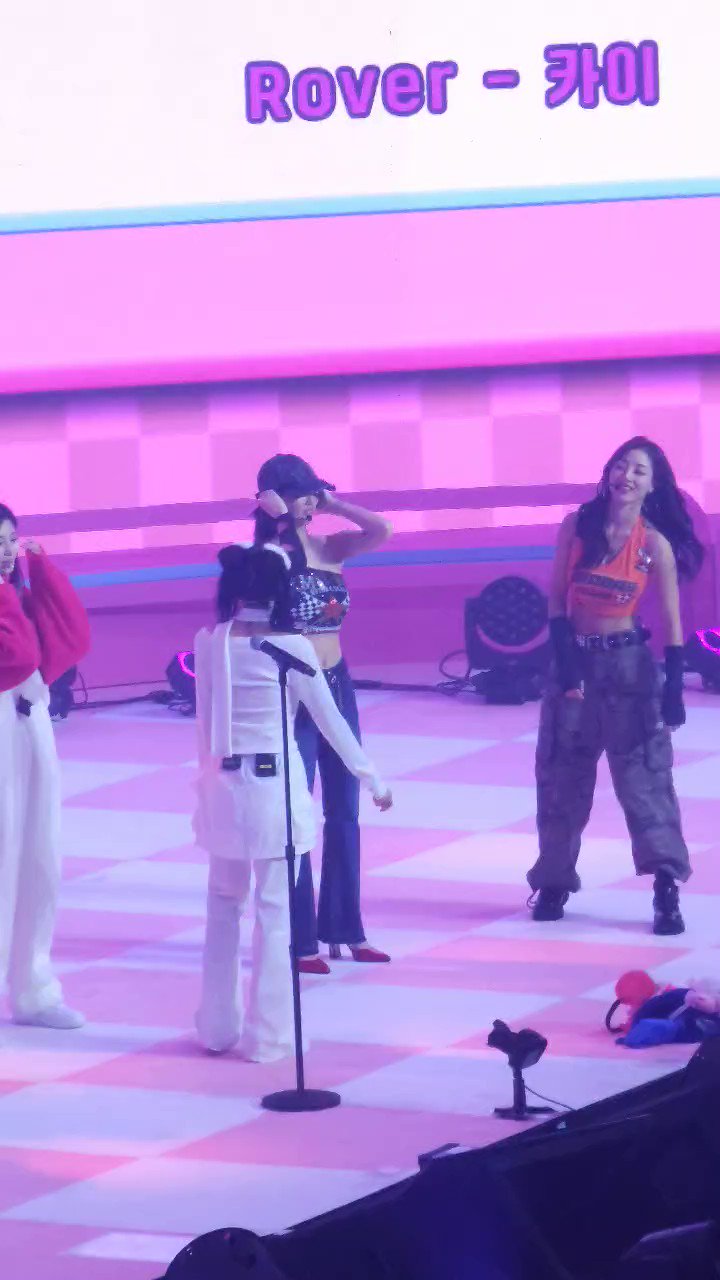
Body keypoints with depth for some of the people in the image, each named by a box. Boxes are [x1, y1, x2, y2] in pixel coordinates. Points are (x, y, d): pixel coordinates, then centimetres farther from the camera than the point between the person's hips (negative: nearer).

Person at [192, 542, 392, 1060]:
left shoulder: (210, 644, 0)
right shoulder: (291, 647, -10)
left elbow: (205, 721, 7)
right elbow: (330, 721, -6)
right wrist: (373, 780, 4)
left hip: (223, 785, 4)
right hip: (276, 785, -4)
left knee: (224, 904, 18)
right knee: (274, 910, 3)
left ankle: (218, 1026, 23)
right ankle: (268, 1034, 6)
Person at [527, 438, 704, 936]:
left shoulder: (656, 545, -8)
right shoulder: (576, 527, -3)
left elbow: (672, 623, -5)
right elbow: (556, 601, 0)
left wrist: (674, 688, -11)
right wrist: (566, 663, -9)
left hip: (629, 664, -2)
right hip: (575, 656, 2)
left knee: (643, 772, -5)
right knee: (561, 775, 8)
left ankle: (667, 887, -8)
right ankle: (554, 882, 19)